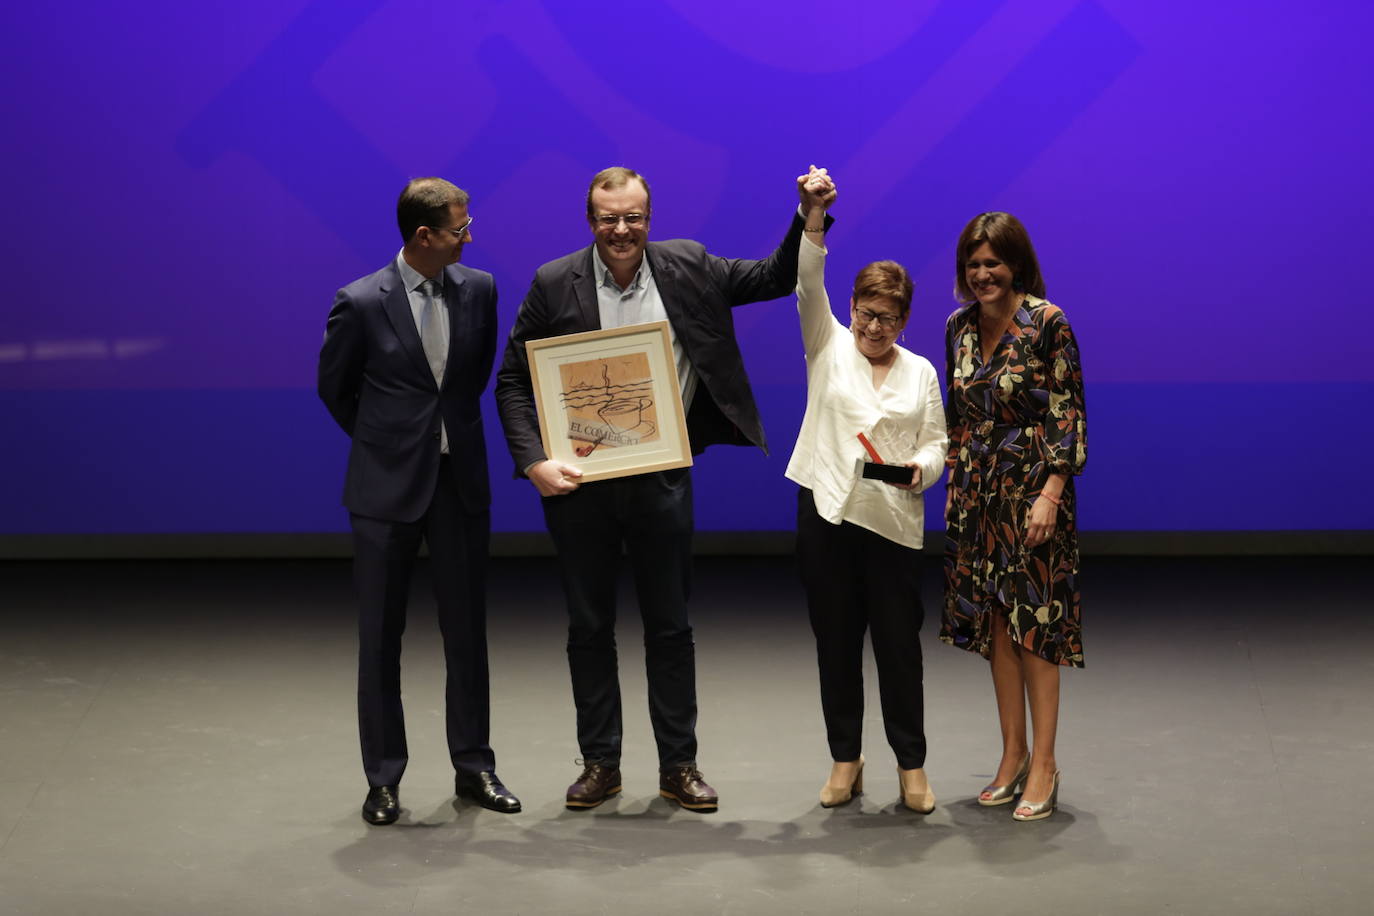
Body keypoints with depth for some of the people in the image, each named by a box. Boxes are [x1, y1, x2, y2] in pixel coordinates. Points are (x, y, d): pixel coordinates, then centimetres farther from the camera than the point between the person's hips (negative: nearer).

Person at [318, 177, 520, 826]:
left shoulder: (478, 290, 0)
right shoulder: (361, 303, -11)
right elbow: (334, 388, 4)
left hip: (460, 480, 3)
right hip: (387, 486, -3)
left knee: (467, 630, 9)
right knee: (380, 637, 4)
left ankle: (473, 767, 20)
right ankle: (383, 779, 12)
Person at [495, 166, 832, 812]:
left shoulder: (687, 269, 1)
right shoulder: (554, 285, -3)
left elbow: (776, 278, 8)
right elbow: (513, 381, -2)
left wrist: (810, 218, -7)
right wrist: (534, 462, -13)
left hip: (662, 483, 1)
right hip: (578, 484, -1)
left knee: (671, 626, 7)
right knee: (589, 628, 8)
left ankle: (679, 765, 17)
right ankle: (600, 764, 19)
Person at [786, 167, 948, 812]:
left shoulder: (921, 372, 11)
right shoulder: (828, 346, 7)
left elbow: (937, 442, 10)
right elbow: (808, 284, -7)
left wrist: (921, 467, -13)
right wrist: (814, 215, -20)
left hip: (894, 520, 0)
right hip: (826, 512, 0)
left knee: (900, 644, 0)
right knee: (835, 641, 6)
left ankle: (912, 766, 11)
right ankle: (845, 761, 16)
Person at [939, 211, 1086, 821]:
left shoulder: (1047, 323, -10)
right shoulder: (960, 326, 8)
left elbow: (1069, 414, -11)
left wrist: (1051, 493, -17)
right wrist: (954, 482, 13)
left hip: (1032, 489, -6)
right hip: (976, 491, 6)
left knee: (1035, 621, -4)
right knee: (994, 621, 8)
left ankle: (1043, 764, 0)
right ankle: (1013, 754, 17)